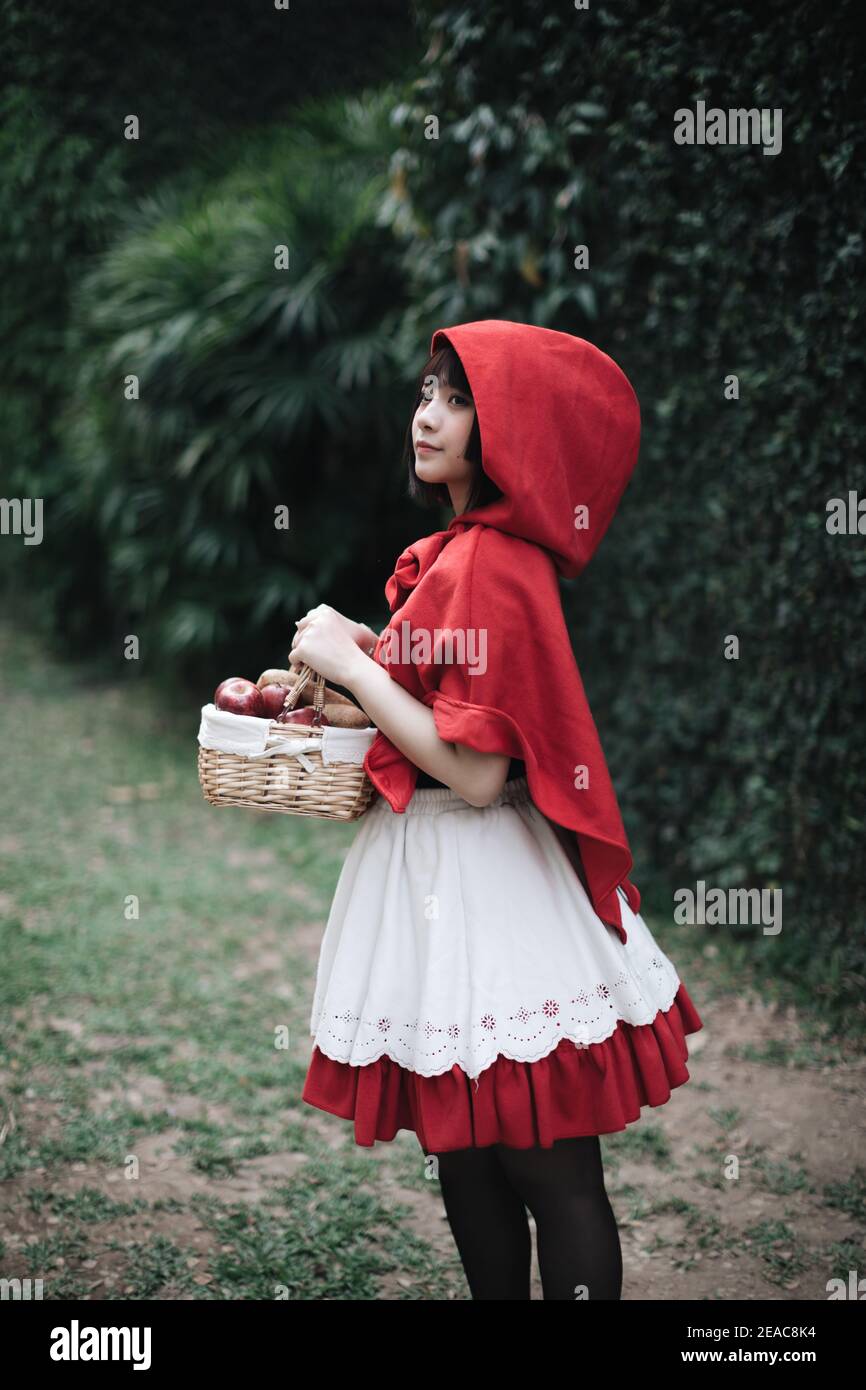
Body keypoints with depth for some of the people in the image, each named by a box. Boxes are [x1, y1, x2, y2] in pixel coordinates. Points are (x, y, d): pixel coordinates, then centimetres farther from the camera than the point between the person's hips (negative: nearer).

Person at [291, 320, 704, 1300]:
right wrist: (359, 654, 7)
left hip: (475, 879, -10)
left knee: (549, 1169, 2)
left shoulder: (491, 568, -19)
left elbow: (475, 772, -23)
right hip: (431, 870, 10)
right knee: (463, 1153, 19)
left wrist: (354, 664, -15)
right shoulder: (456, 550, 11)